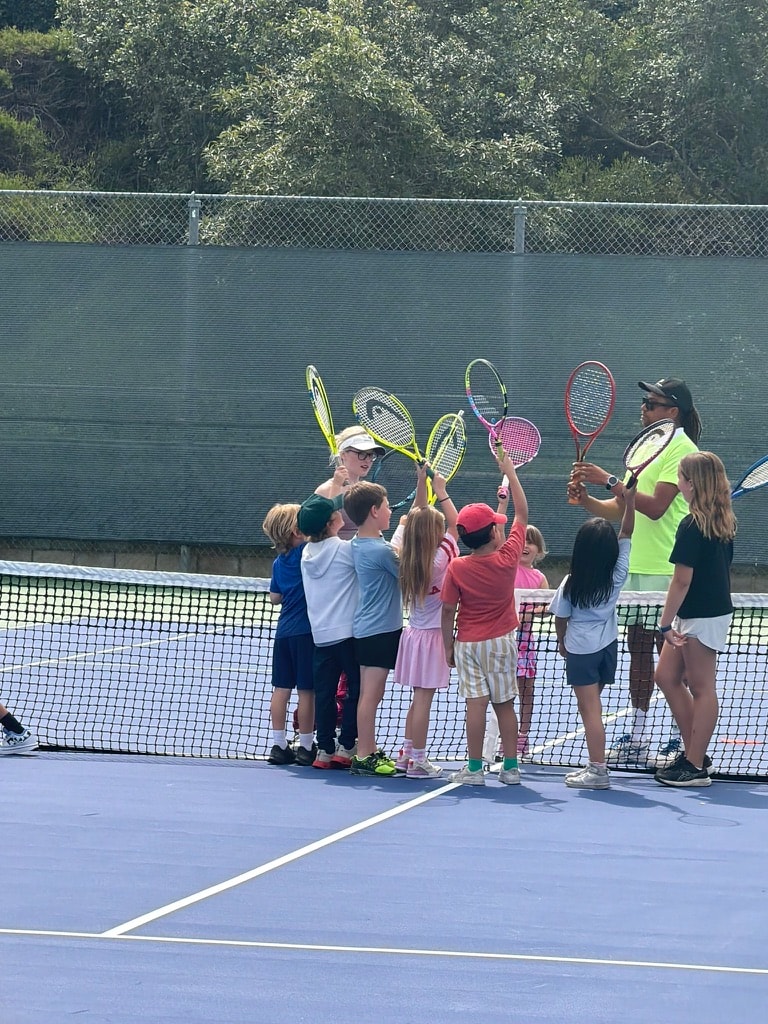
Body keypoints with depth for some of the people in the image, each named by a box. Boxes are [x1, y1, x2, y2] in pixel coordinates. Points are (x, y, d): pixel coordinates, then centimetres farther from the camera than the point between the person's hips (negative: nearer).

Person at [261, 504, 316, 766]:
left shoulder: (279, 562, 10)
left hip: (284, 631, 7)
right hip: (306, 631, -7)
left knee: (281, 689, 7)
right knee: (307, 690, -1)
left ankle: (279, 745, 8)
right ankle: (305, 748, 3)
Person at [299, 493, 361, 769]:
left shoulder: (308, 552, 7)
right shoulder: (344, 549, -11)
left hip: (321, 635, 5)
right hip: (348, 632, -5)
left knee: (324, 693, 7)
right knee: (356, 689, 4)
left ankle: (324, 749, 5)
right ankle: (345, 747, 2)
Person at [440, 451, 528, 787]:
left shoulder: (457, 568, -12)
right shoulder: (507, 558, -10)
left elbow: (448, 610, -7)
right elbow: (522, 515, 0)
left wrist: (448, 644, 5)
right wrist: (510, 473, 6)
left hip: (468, 643, -1)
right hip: (501, 642, 1)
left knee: (476, 703, -3)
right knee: (505, 704, 8)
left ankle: (474, 768, -3)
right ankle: (510, 767, 10)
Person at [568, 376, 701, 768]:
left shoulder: (681, 448, -11)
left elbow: (655, 506, -21)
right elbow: (622, 508, 19)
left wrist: (609, 480, -21)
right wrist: (586, 499, 2)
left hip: (666, 570, -9)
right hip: (636, 566, 9)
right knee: (638, 649, 10)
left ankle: (683, 741, -2)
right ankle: (636, 738, 15)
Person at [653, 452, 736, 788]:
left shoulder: (692, 526, -18)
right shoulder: (724, 523, 8)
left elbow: (682, 581, -19)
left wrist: (666, 623, -14)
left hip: (701, 618, -9)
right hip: (718, 608, 9)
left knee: (701, 688, -2)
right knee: (667, 677, 16)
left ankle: (695, 766, 4)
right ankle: (694, 753, 20)